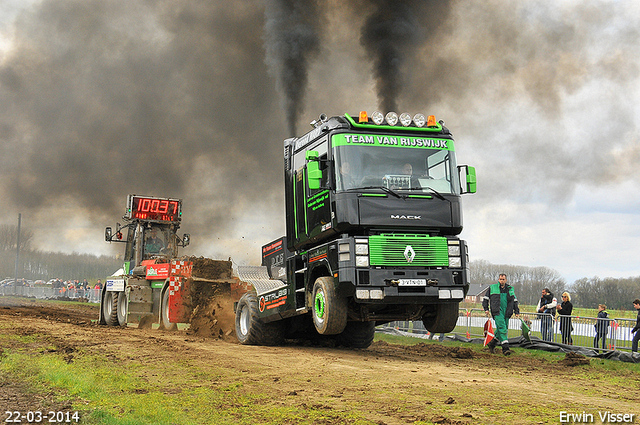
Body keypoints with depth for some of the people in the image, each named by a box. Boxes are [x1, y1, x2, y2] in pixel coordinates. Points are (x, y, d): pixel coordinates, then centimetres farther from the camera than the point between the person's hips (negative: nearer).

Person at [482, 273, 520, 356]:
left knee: (502, 329, 6)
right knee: (502, 329, -16)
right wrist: (486, 309, 4)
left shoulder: (510, 289, 15)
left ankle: (492, 344, 27)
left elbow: (515, 301, 21)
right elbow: (485, 298, 13)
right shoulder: (492, 288, 7)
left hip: (506, 312, 4)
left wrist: (517, 312, 15)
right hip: (497, 312, -4)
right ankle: (505, 348, -21)